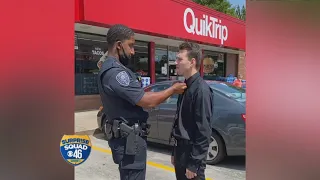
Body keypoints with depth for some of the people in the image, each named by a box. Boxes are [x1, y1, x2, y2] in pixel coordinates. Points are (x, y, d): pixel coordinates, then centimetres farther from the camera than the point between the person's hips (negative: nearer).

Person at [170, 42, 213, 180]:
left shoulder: (201, 89, -19)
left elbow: (203, 131, -21)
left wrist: (194, 164, -18)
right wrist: (175, 152, 16)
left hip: (191, 153, -8)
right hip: (181, 150, 8)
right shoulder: (185, 86, 8)